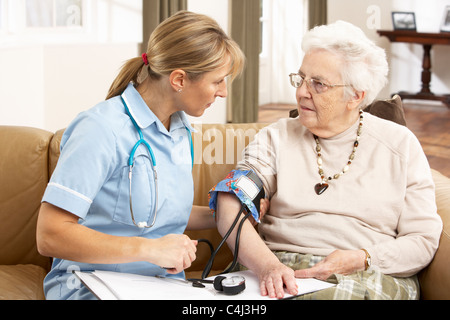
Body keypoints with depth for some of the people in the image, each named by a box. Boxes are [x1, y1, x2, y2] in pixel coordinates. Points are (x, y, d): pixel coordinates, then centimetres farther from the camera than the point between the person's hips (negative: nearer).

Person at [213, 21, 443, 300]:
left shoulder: (400, 144, 9)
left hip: (376, 275, 0)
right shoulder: (277, 138, 9)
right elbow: (230, 209, -5)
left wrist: (361, 260, -12)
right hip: (283, 274, 1)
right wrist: (268, 266, -23)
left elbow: (424, 240, 5)